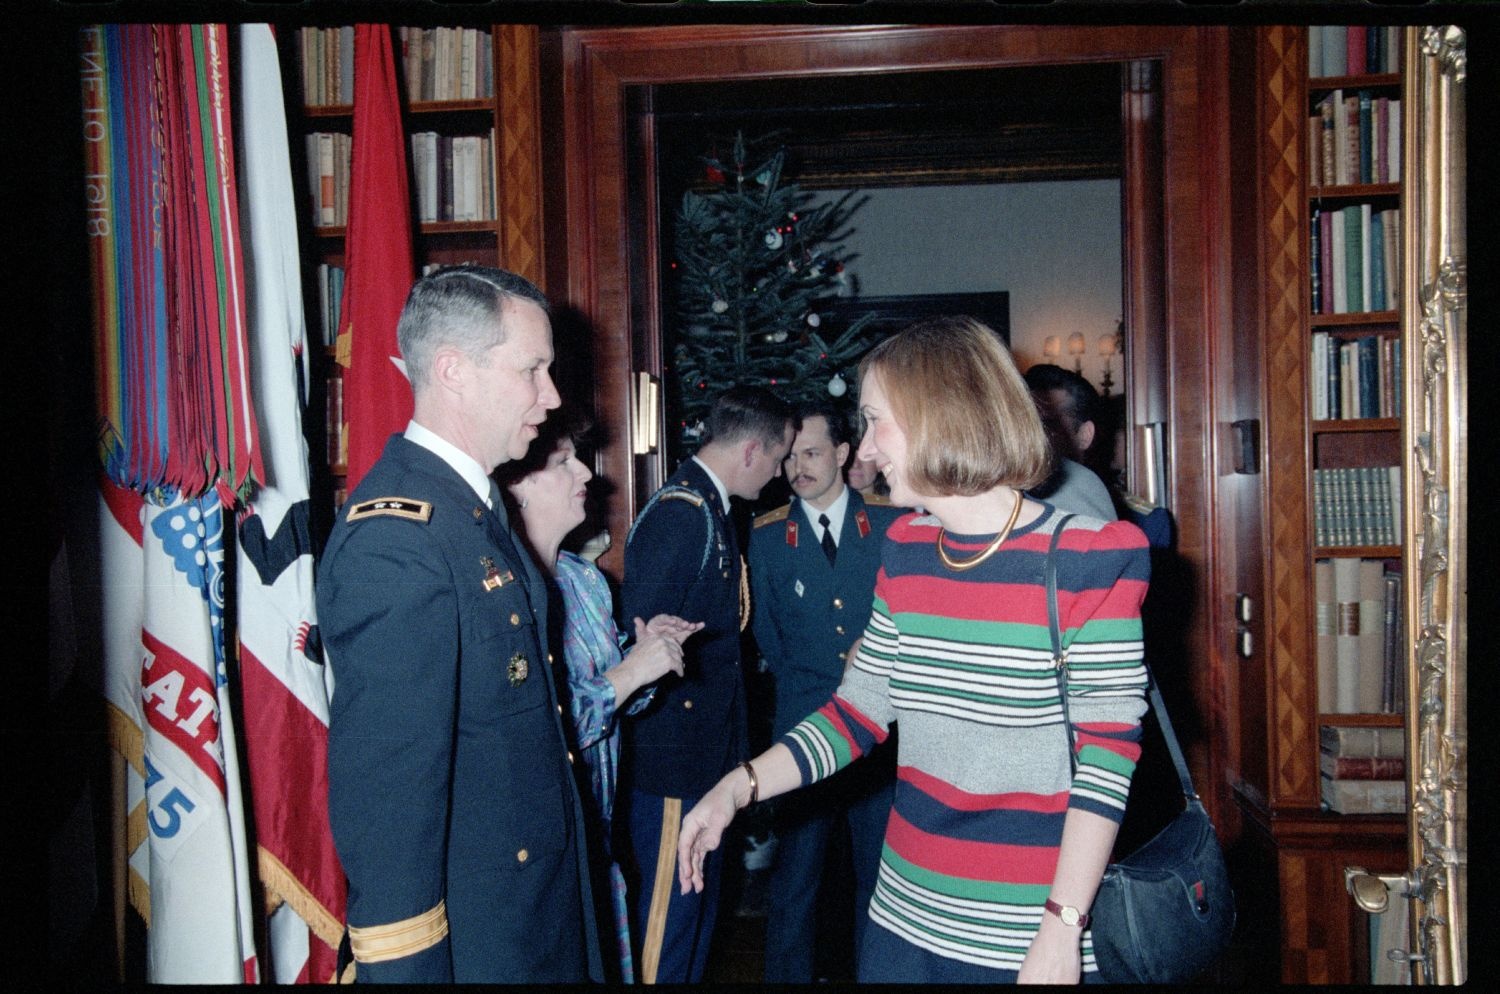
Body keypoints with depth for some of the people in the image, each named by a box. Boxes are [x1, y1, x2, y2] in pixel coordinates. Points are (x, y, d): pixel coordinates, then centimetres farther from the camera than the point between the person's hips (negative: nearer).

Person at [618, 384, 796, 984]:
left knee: (698, 905, 20)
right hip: (672, 760, -10)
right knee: (669, 911, 3)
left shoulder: (708, 508, 11)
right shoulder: (681, 513, -20)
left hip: (704, 755, 10)